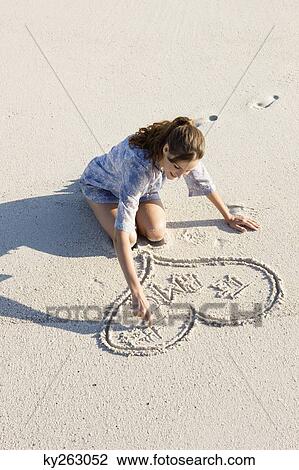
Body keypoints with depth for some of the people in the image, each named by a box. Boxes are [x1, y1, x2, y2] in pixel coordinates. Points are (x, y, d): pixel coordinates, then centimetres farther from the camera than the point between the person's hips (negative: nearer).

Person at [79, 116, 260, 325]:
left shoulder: (184, 155, -30)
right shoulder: (138, 165, -47)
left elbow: (205, 183, -7)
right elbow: (121, 234, -51)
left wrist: (229, 217, 3)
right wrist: (137, 292, -56)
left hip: (143, 186, 4)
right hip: (102, 184, -4)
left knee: (157, 233, -19)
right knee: (130, 238, -24)